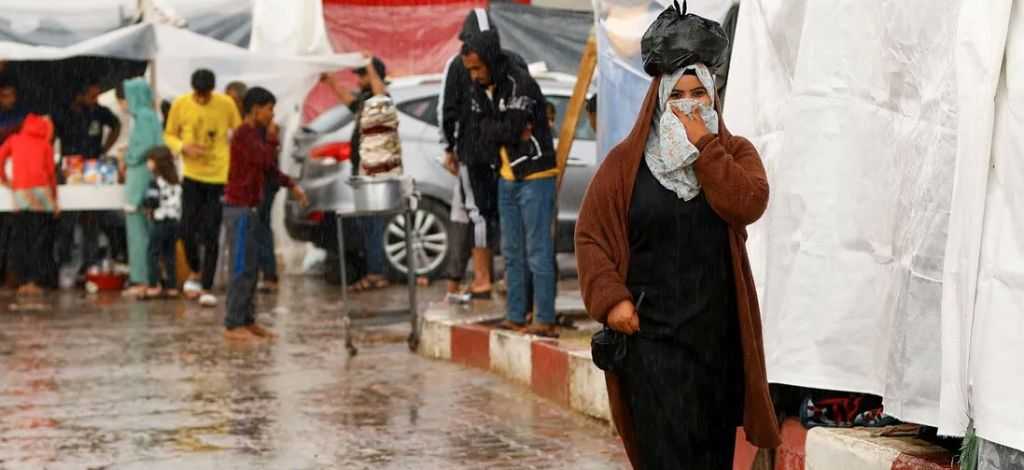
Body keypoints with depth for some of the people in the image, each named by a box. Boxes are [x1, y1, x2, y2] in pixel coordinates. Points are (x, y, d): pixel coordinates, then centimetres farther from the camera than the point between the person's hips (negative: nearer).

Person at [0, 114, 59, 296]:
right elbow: (51, 172, 7)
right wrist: (54, 199, 10)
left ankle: (23, 282, 5)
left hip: (19, 192, 2)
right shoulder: (46, 145, 12)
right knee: (40, 239, 2)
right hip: (41, 190, -2)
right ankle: (34, 282, -5)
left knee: (20, 238, 8)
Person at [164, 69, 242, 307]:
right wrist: (183, 148, -14)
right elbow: (170, 135, 6)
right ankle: (195, 272, 26)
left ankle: (207, 288, 6)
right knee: (187, 230, -3)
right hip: (192, 174, 1)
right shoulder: (180, 104, -5)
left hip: (220, 176, -1)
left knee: (211, 234, -2)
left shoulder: (226, 104, -7)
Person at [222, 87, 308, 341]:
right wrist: (272, 138, -9)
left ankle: (248, 321, 15)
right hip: (239, 209, -10)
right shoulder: (244, 134, -15)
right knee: (242, 269, -8)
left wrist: (292, 186, 12)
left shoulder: (255, 134, 15)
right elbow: (266, 161, -25)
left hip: (249, 208, 10)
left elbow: (270, 167, 22)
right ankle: (233, 325, -6)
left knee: (251, 269, 11)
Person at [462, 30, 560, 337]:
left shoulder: (521, 85, -17)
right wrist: (511, 131, -15)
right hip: (507, 178, 8)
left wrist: (498, 131, -4)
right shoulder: (481, 89, 8)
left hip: (535, 177, -8)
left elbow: (510, 130, -22)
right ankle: (516, 316, 18)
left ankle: (545, 320, -4)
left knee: (538, 252, -7)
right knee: (512, 252, 11)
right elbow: (485, 134, 1)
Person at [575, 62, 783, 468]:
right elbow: (589, 234, 1)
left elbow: (749, 204, -13)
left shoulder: (735, 153, 8)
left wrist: (703, 146, -12)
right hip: (652, 329, -2)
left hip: (719, 331, 3)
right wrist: (610, 297, -11)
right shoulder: (627, 161, 3)